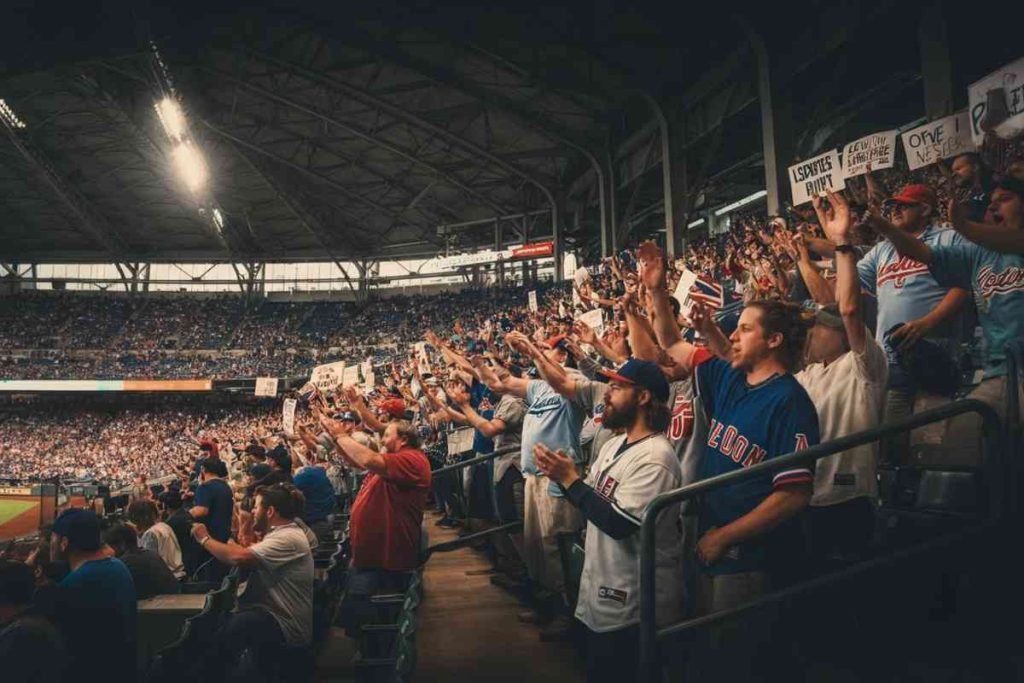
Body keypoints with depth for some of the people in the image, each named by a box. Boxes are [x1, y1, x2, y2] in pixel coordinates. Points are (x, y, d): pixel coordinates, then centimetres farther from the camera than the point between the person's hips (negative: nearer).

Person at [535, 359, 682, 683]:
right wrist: (563, 473, -4)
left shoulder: (655, 457, -23)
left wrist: (569, 479, -23)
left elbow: (619, 523, -28)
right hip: (603, 592, 9)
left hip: (633, 607, -9)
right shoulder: (615, 444, 9)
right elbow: (593, 498, 15)